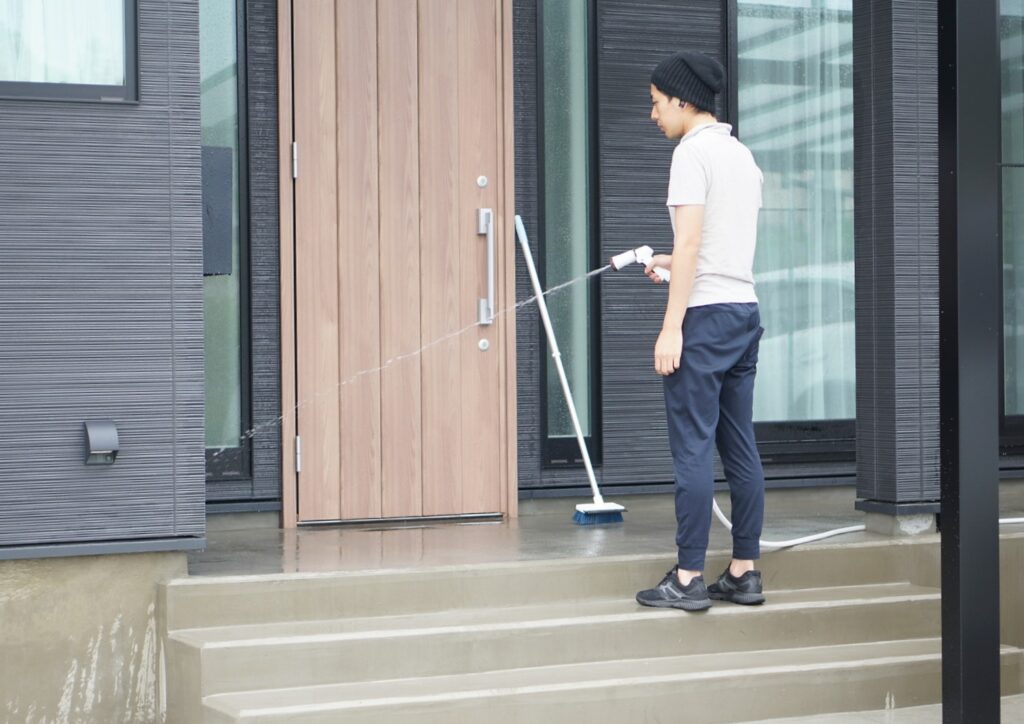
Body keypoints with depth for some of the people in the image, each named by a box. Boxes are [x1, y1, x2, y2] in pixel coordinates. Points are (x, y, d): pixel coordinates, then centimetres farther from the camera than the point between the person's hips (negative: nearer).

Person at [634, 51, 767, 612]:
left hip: (705, 314, -9)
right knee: (740, 448, 9)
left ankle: (688, 580, -4)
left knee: (693, 449, -6)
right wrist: (674, 262, 38)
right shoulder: (742, 154, 18)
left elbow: (690, 241, -17)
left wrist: (671, 328, -19)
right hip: (745, 311, 9)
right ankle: (744, 572, 12)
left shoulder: (693, 152, -10)